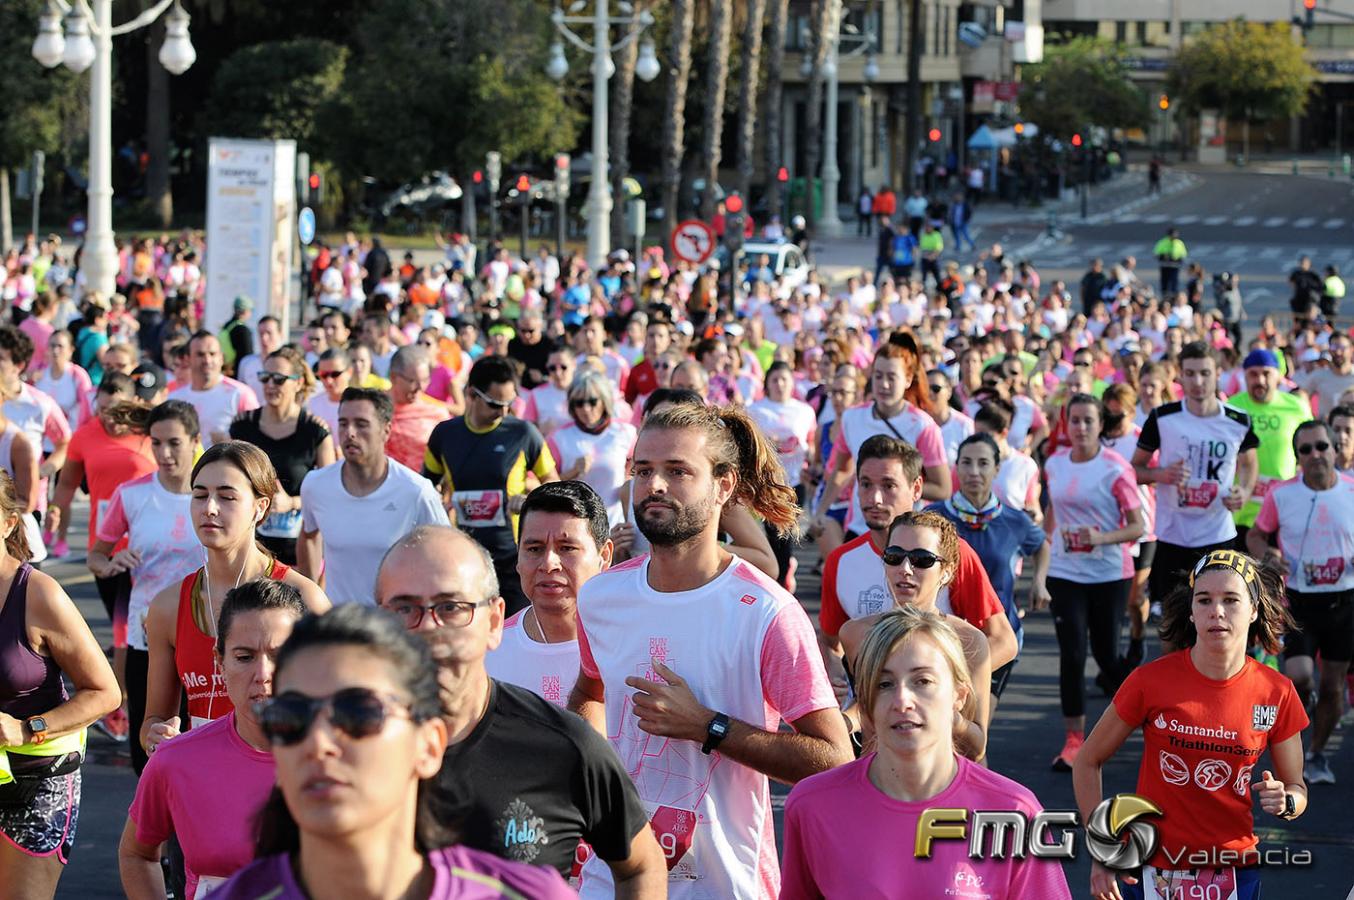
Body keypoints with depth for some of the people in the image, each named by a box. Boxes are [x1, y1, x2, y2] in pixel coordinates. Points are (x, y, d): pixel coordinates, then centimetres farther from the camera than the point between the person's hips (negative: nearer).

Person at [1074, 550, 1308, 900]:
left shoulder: (1277, 693, -5)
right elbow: (1087, 761, -1)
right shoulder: (1151, 681, -11)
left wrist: (1284, 803, -16)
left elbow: (1297, 789, 8)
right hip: (1155, 871, -2)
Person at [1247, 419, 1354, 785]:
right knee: (1299, 675, -17)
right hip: (1298, 601, -1)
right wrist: (1267, 554, -15)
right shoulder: (1281, 494, -5)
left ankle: (1317, 754, 27)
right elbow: (1255, 535, 8)